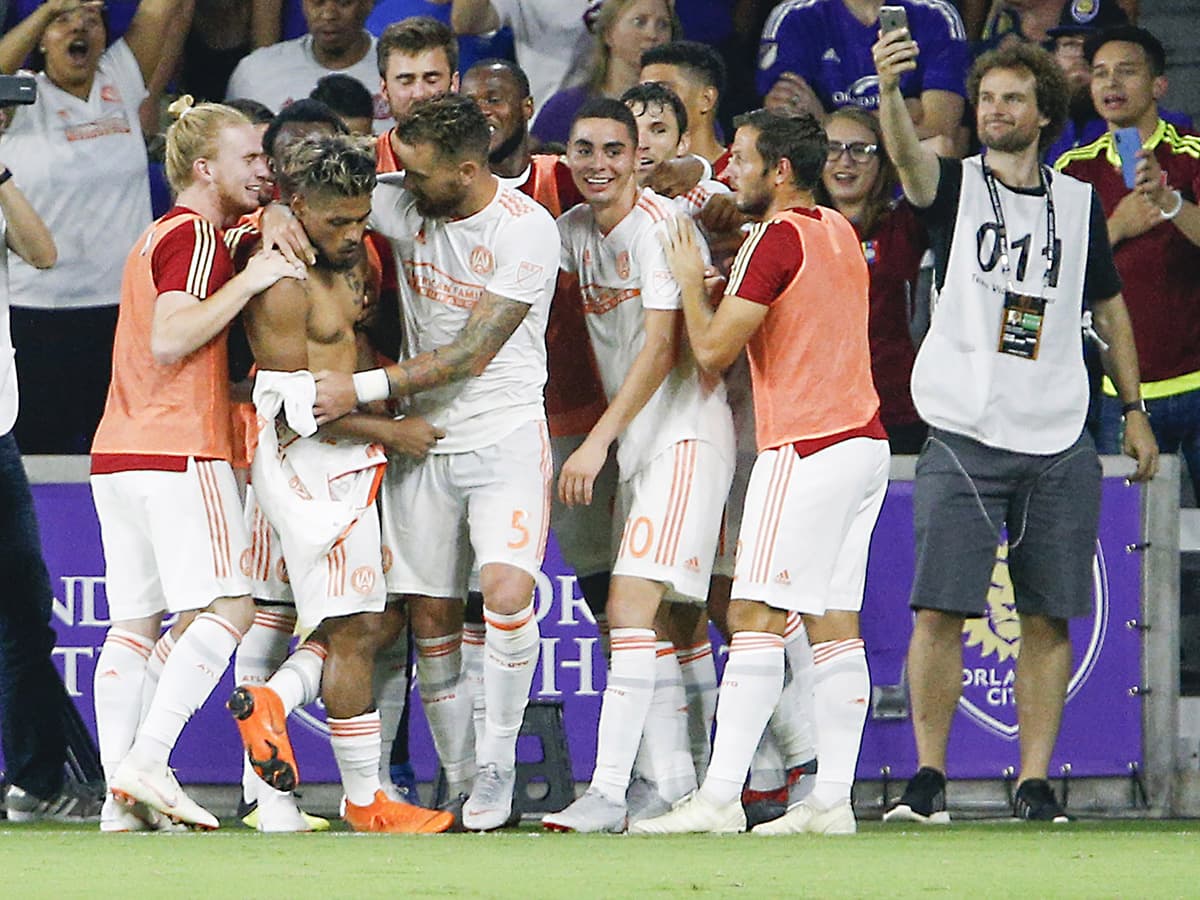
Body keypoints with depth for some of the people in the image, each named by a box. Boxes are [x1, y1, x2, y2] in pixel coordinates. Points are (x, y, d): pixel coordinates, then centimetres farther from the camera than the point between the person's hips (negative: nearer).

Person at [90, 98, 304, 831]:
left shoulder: (161, 235, 24)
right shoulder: (195, 235, -6)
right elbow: (170, 337, -17)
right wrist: (250, 280, -15)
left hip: (118, 454, 10)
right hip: (178, 450, -10)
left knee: (134, 620, 4)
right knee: (226, 606, -10)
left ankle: (123, 795, -2)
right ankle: (147, 762, -20)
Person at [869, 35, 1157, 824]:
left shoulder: (1079, 203, 11)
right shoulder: (955, 185, 2)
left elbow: (1110, 307, 22)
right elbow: (907, 153, -21)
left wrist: (1135, 409, 19)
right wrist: (890, 92, -43)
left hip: (1060, 447, 3)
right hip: (964, 438, -2)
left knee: (1048, 618, 2)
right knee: (941, 610, -7)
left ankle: (1036, 782, 6)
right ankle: (929, 777, -1)